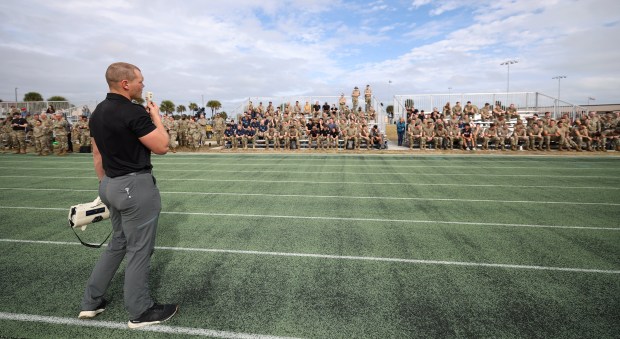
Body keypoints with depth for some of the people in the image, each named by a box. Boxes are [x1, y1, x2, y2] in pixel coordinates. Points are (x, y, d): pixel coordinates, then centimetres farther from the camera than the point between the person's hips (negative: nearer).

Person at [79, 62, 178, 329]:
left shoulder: (98, 112, 9)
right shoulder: (134, 112, -19)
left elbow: (97, 155, 14)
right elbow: (162, 147, -14)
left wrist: (106, 184, 21)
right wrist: (156, 117, -1)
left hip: (112, 185, 9)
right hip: (135, 186, -9)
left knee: (118, 243, 24)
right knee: (139, 250, 5)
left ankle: (91, 302, 34)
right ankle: (140, 312, 21)